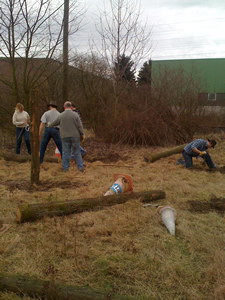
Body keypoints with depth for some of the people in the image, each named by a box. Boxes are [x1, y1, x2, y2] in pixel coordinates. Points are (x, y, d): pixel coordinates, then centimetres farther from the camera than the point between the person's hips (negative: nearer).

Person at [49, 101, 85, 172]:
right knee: (77, 152, 5)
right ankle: (80, 167, 7)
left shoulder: (61, 115, 0)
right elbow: (80, 126, -5)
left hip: (65, 137, 1)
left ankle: (65, 168, 11)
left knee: (65, 153, 7)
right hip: (75, 136, -1)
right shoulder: (75, 115, -5)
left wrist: (49, 125, 34)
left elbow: (53, 123, 13)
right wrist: (82, 135, 7)